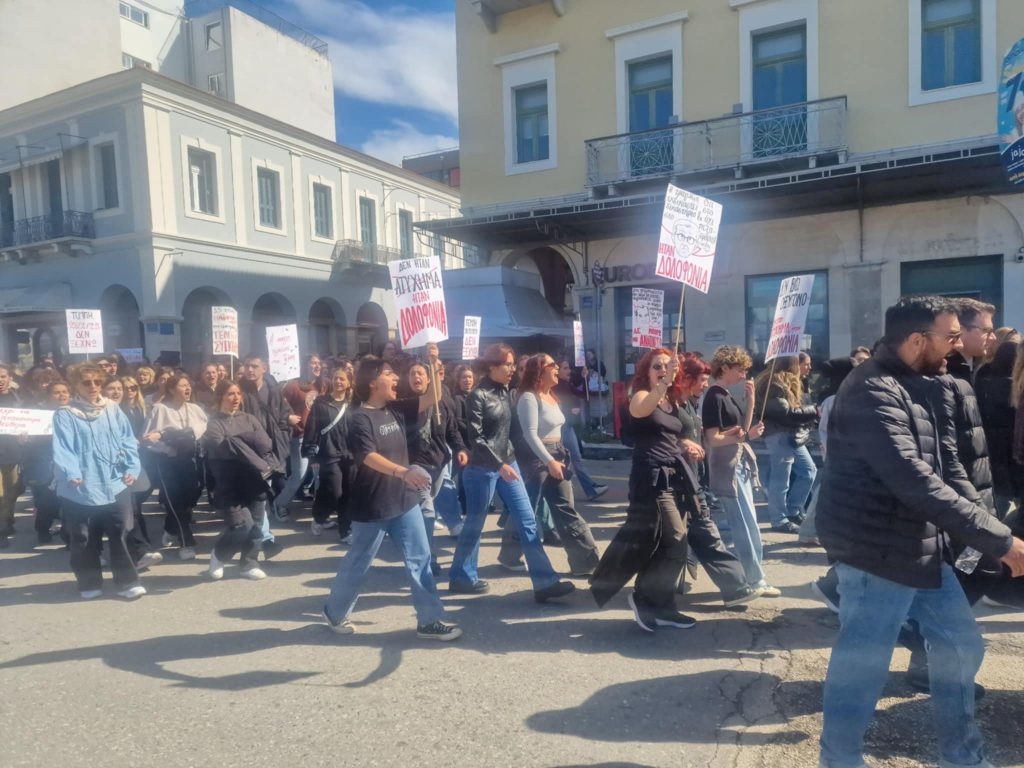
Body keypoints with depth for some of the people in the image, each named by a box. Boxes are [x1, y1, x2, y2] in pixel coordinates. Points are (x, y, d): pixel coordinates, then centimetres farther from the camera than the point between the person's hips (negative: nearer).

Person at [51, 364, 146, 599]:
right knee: (84, 539, 9)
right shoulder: (65, 414, -3)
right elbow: (62, 449, -13)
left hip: (115, 486, 2)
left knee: (119, 535, 7)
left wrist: (132, 468, -9)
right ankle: (90, 583, 25)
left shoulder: (113, 410, 8)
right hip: (81, 489, -2)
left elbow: (128, 442, 5)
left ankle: (127, 581, 16)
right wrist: (71, 474, -29)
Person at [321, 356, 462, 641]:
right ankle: (335, 612, 34)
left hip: (404, 501, 6)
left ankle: (430, 621, 13)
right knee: (358, 564, 11)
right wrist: (402, 472, -47)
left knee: (420, 559, 5)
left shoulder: (394, 412, 5)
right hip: (373, 507, -6)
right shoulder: (360, 419, -17)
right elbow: (369, 457, -32)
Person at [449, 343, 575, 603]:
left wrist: (508, 460, 18)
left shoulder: (505, 392, 7)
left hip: (508, 463, 7)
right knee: (474, 524, 6)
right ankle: (461, 577, 25)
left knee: (528, 521, 1)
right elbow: (475, 438, -17)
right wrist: (499, 465, -24)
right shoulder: (477, 396, -12)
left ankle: (545, 582, 2)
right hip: (483, 468, -7)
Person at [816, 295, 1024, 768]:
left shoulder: (925, 388, 11)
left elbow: (948, 469, 13)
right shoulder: (872, 392, -22)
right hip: (878, 551, -10)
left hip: (923, 546, 10)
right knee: (862, 664, 3)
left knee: (960, 645, 20)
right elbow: (916, 482, -29)